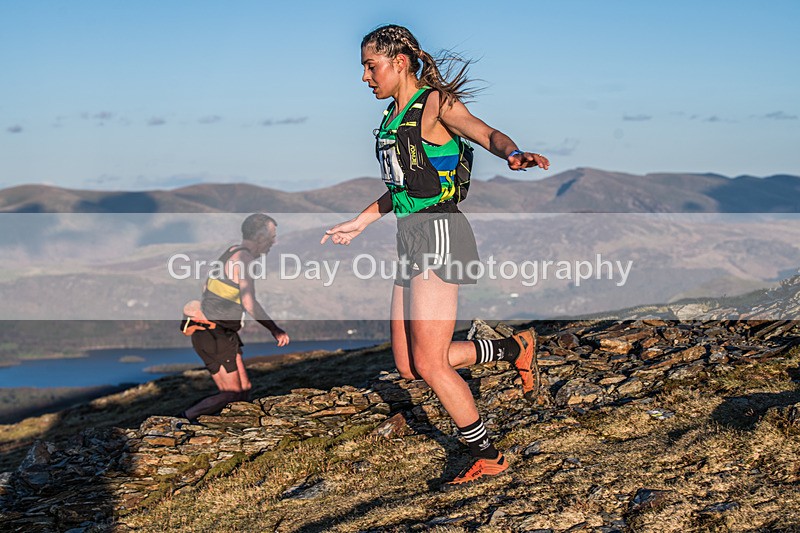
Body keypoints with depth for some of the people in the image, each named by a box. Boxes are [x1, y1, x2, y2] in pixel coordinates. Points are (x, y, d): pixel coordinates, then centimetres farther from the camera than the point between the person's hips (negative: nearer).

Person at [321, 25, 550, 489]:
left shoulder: (435, 104, -8)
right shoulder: (394, 115, 18)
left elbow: (486, 134, -25)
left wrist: (514, 154, -47)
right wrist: (360, 223, 34)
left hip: (439, 234, -9)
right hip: (412, 238, 9)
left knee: (429, 364, -10)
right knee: (407, 364, 8)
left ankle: (488, 457, 7)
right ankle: (514, 350, 22)